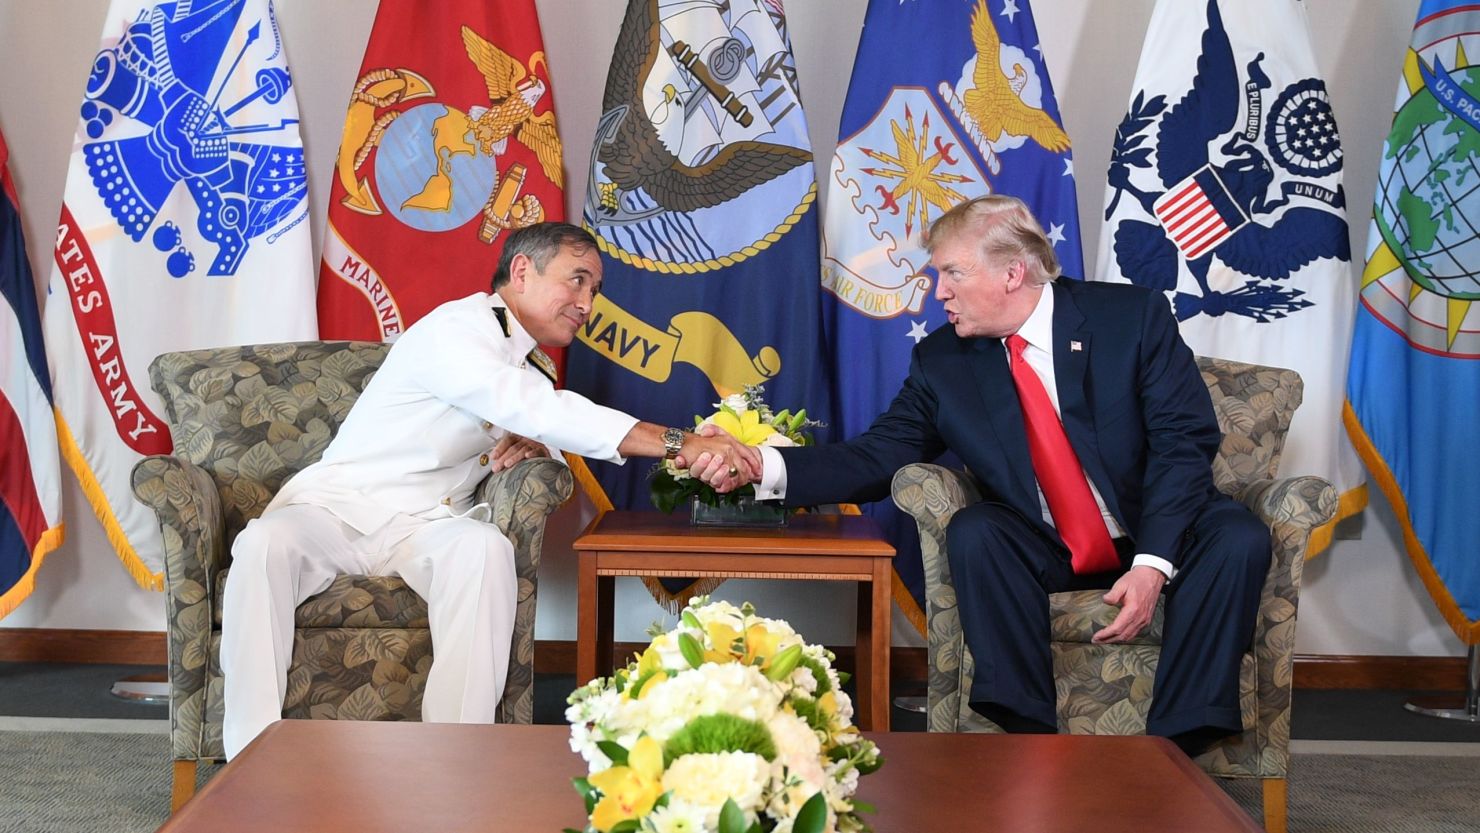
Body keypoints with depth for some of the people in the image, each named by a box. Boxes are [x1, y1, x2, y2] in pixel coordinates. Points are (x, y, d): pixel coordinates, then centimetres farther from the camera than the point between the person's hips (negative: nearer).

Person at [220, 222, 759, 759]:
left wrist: (532, 446, -7)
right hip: (338, 509, -5)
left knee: (485, 548, -31)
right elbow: (538, 411, -28)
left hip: (425, 529, 5)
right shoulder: (456, 330, -15)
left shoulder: (536, 366, 13)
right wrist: (678, 444, -32)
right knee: (264, 545, -37)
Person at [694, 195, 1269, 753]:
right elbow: (877, 457, -7)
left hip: (1159, 536, -1)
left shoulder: (1134, 317, -11)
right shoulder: (942, 361, -3)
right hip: (1048, 553, 2)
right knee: (973, 533, -28)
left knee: (1237, 540, -30)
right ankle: (1029, 735, -25)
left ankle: (1173, 749, -26)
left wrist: (1153, 563, -27)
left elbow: (1183, 441, -15)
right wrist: (762, 466, -23)